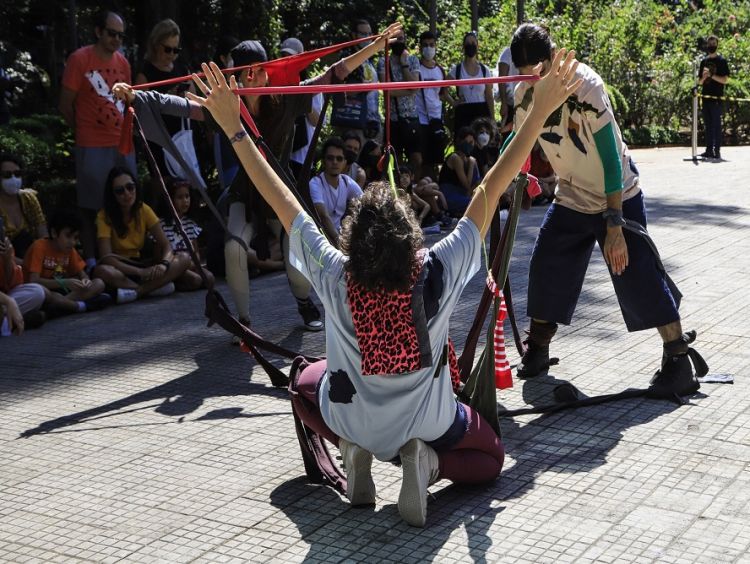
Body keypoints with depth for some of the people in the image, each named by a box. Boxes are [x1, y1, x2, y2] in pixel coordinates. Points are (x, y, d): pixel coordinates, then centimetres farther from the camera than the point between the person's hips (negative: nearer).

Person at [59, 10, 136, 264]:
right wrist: (86, 130, 7)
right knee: (92, 208, 0)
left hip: (123, 145, 5)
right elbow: (66, 105, -3)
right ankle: (91, 262, 5)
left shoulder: (123, 62, 11)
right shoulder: (80, 59, -6)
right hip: (93, 147, -5)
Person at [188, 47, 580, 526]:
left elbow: (282, 200, -20)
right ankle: (425, 460, -4)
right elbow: (491, 191, -24)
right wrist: (541, 111, -20)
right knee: (491, 458, 28)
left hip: (353, 419, 1)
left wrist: (233, 128, -15)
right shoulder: (439, 273, -27)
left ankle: (354, 451, 6)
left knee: (308, 383, 34)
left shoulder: (335, 278, -26)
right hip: (429, 421, -1)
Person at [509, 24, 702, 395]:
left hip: (618, 196, -5)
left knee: (637, 274, -9)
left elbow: (609, 155, -27)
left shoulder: (585, 85, -27)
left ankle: (678, 358, 3)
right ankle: (537, 351, 22)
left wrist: (614, 225, -29)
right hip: (571, 198, 5)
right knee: (547, 267, 4)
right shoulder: (524, 93, -10)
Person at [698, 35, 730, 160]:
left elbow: (725, 80, -8)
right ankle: (709, 150, 11)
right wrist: (704, 77, -5)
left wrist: (711, 75, -18)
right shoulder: (704, 61, 15)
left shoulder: (722, 61, -1)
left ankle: (717, 151, -5)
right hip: (706, 97, 6)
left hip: (717, 98, -6)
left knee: (716, 125, -6)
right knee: (707, 125, 7)